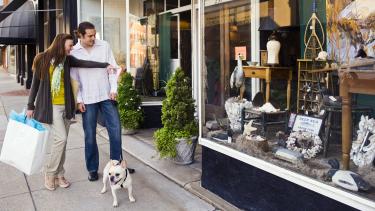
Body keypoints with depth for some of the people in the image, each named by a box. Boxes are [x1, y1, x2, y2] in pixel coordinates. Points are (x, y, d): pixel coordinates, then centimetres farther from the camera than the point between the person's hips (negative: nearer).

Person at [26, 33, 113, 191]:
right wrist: (30, 106, 2)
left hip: (65, 106, 4)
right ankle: (49, 173, 6)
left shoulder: (67, 59, 7)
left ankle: (59, 174, 21)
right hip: (50, 106, -4)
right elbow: (35, 83, 1)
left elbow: (84, 63, -5)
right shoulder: (43, 59, -3)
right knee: (60, 138, -13)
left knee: (61, 140, 8)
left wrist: (105, 65, -15)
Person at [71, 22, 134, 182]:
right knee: (90, 135, 6)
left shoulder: (104, 46, 0)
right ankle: (92, 169, 20)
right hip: (87, 99, -1)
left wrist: (114, 89, -6)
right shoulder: (73, 52, -2)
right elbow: (74, 78, 0)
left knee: (115, 129, 2)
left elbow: (112, 67, 3)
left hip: (106, 95, 1)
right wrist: (78, 100, -5)